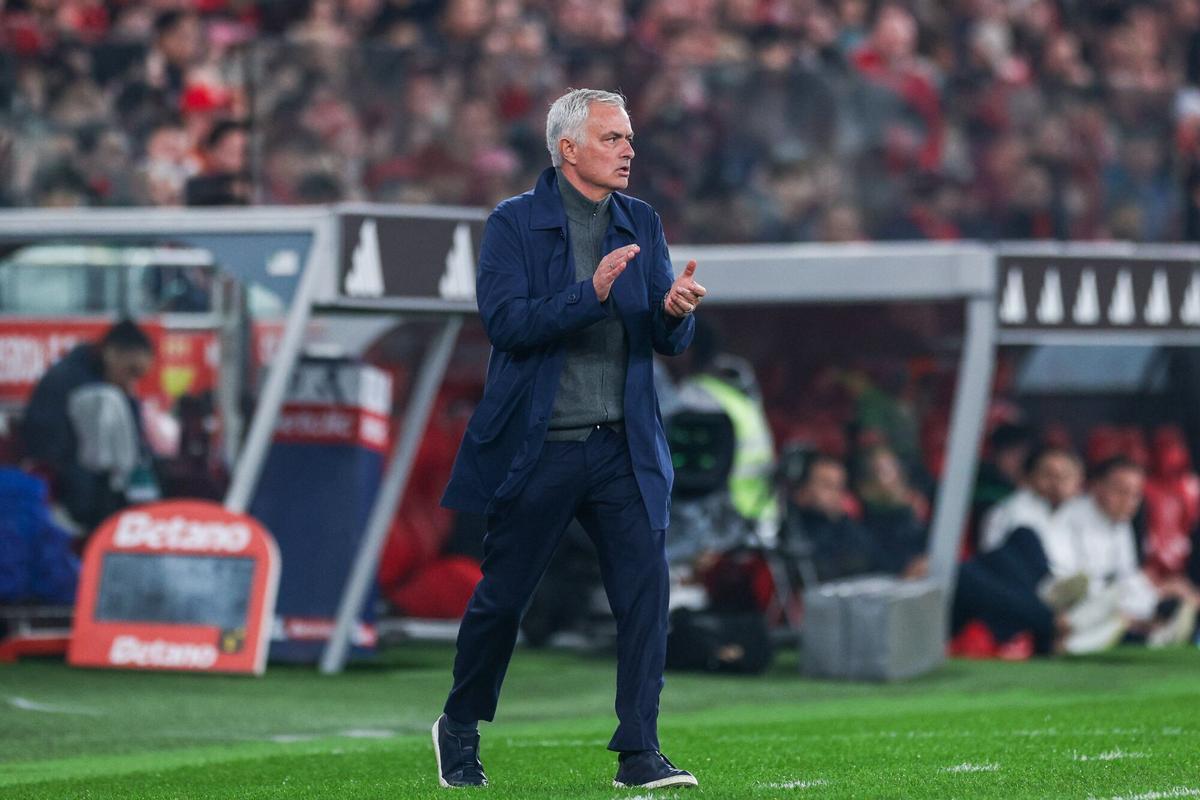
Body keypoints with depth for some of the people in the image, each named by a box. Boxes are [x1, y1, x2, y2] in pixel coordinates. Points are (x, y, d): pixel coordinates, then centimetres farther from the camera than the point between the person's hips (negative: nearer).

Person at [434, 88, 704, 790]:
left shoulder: (643, 226, 9)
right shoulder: (515, 224, -4)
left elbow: (671, 343, 6)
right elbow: (505, 322, -17)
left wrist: (677, 312, -18)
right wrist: (591, 294, -28)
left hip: (624, 449, 3)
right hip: (538, 446, -3)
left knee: (646, 588, -9)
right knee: (503, 596, 7)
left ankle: (640, 753, -6)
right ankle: (460, 731, 29)